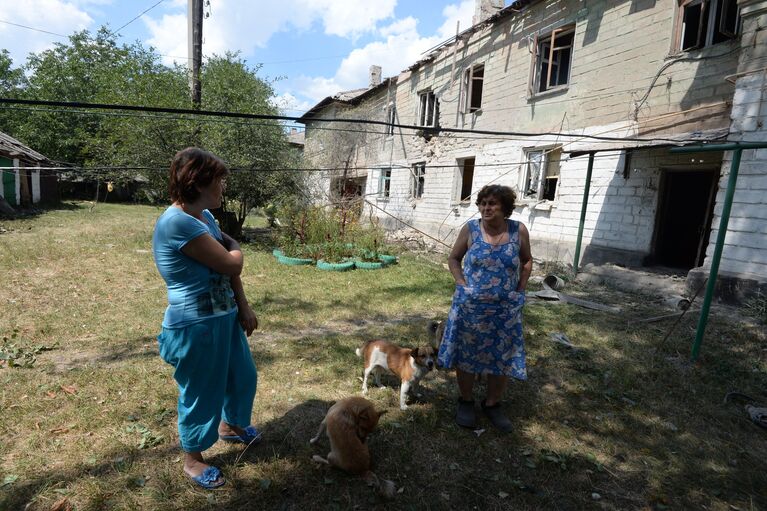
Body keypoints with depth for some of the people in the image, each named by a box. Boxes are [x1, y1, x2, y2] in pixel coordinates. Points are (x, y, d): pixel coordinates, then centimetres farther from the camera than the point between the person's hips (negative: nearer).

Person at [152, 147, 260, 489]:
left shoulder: (204, 216, 5)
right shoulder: (177, 222, -25)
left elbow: (230, 268, 8)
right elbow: (230, 264, -23)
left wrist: (244, 307, 4)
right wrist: (235, 250, -1)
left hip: (224, 316, 9)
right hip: (196, 326, -9)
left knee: (243, 375, 25)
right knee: (200, 393, 12)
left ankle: (229, 425, 53)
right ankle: (192, 459, 39)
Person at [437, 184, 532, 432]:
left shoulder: (519, 230, -5)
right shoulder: (470, 229, -7)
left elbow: (527, 261, 10)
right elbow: (453, 258, 4)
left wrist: (520, 289, 1)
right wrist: (463, 285, -7)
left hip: (506, 308, 1)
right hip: (470, 306, -1)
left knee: (502, 357, 12)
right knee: (466, 354, 11)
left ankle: (492, 404, 34)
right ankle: (466, 401, 34)